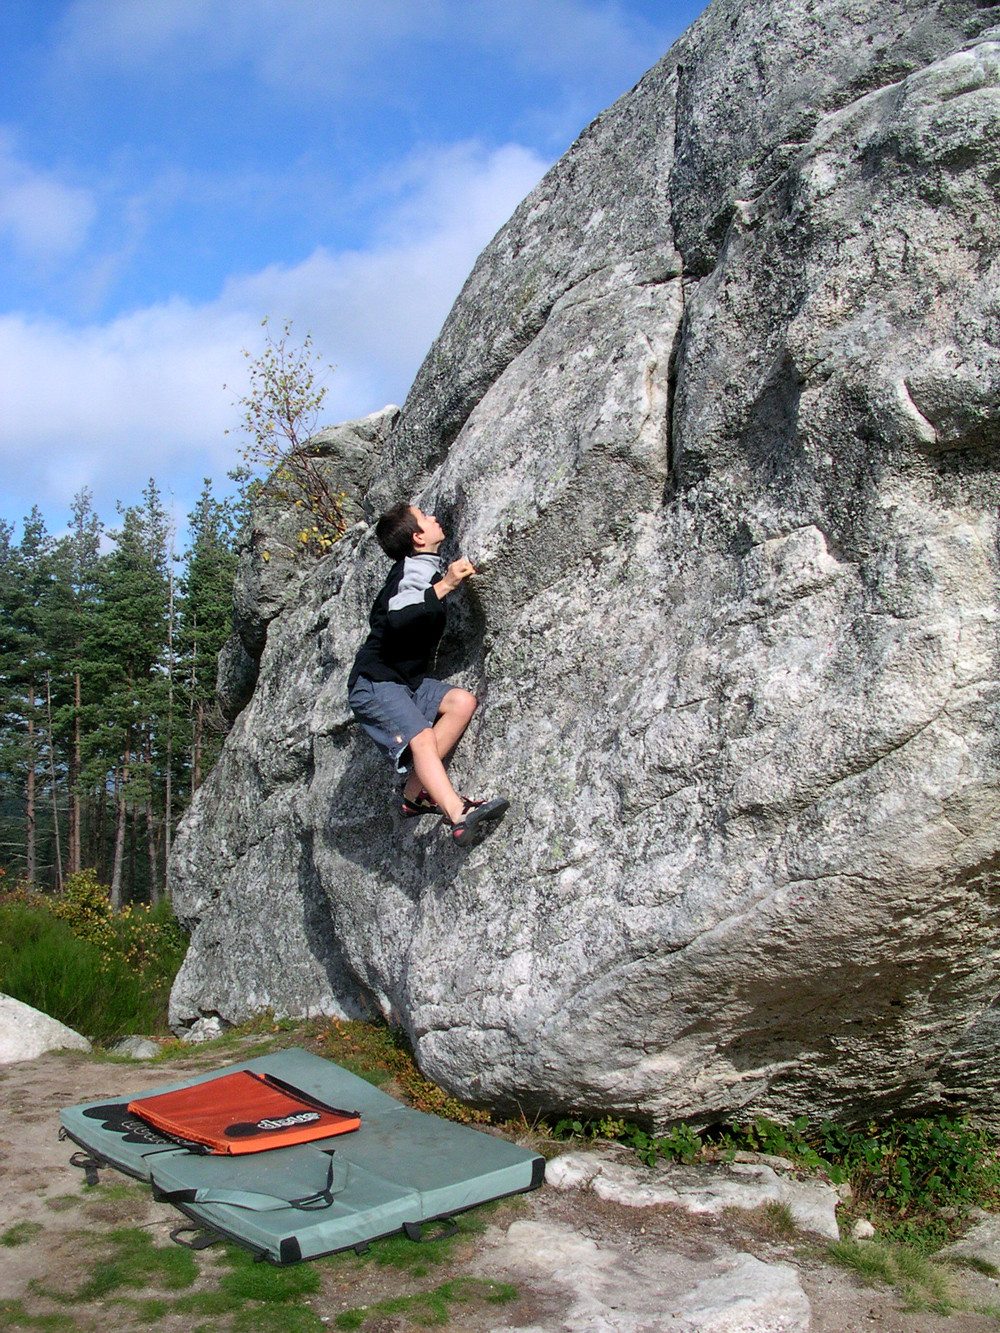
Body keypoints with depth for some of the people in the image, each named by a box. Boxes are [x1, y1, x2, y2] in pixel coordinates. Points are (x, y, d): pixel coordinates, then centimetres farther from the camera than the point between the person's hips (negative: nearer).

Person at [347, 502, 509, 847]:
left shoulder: (425, 566, 15)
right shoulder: (417, 569, -13)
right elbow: (396, 616, -32)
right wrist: (444, 586, -33)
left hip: (407, 681, 9)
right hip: (374, 682, -9)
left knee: (462, 701, -10)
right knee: (421, 736, -26)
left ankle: (415, 794, -10)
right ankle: (459, 817, -42)